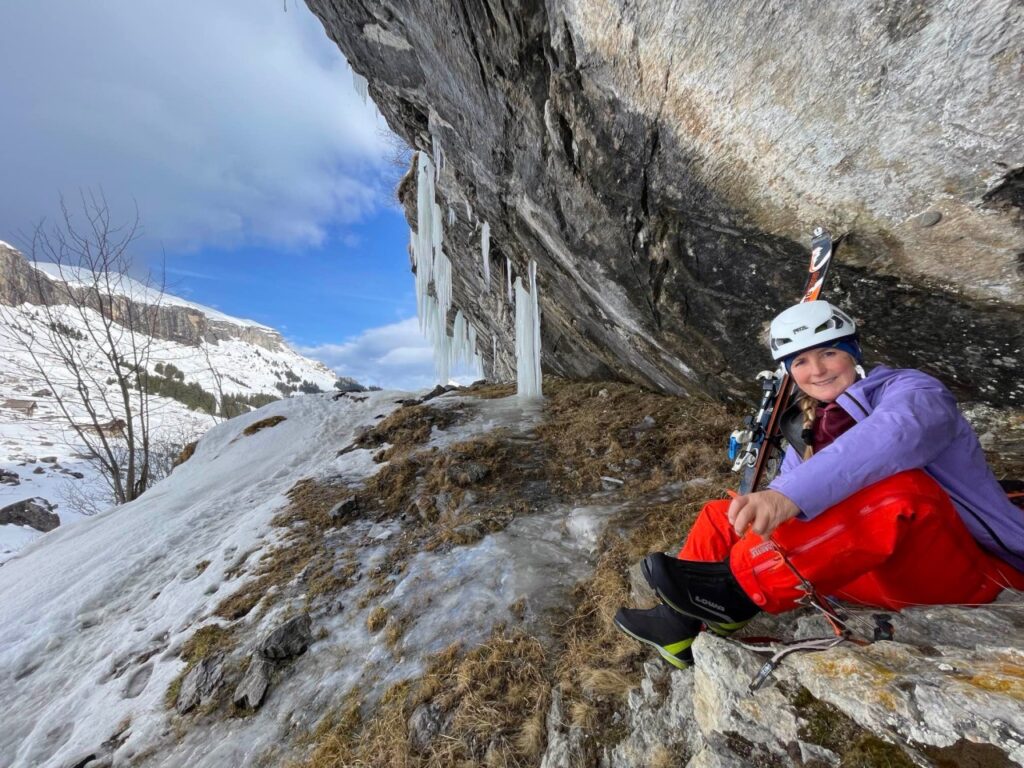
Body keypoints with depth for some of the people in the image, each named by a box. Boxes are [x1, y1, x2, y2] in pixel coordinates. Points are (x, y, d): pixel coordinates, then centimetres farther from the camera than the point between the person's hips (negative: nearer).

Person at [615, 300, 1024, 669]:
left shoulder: (911, 390, -9)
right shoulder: (806, 429, 7)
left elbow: (891, 436, -35)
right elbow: (778, 505, 4)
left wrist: (790, 495, -49)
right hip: (880, 572, 6)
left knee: (901, 489, -37)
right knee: (724, 516, -1)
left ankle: (735, 588, -33)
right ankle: (682, 625, -11)